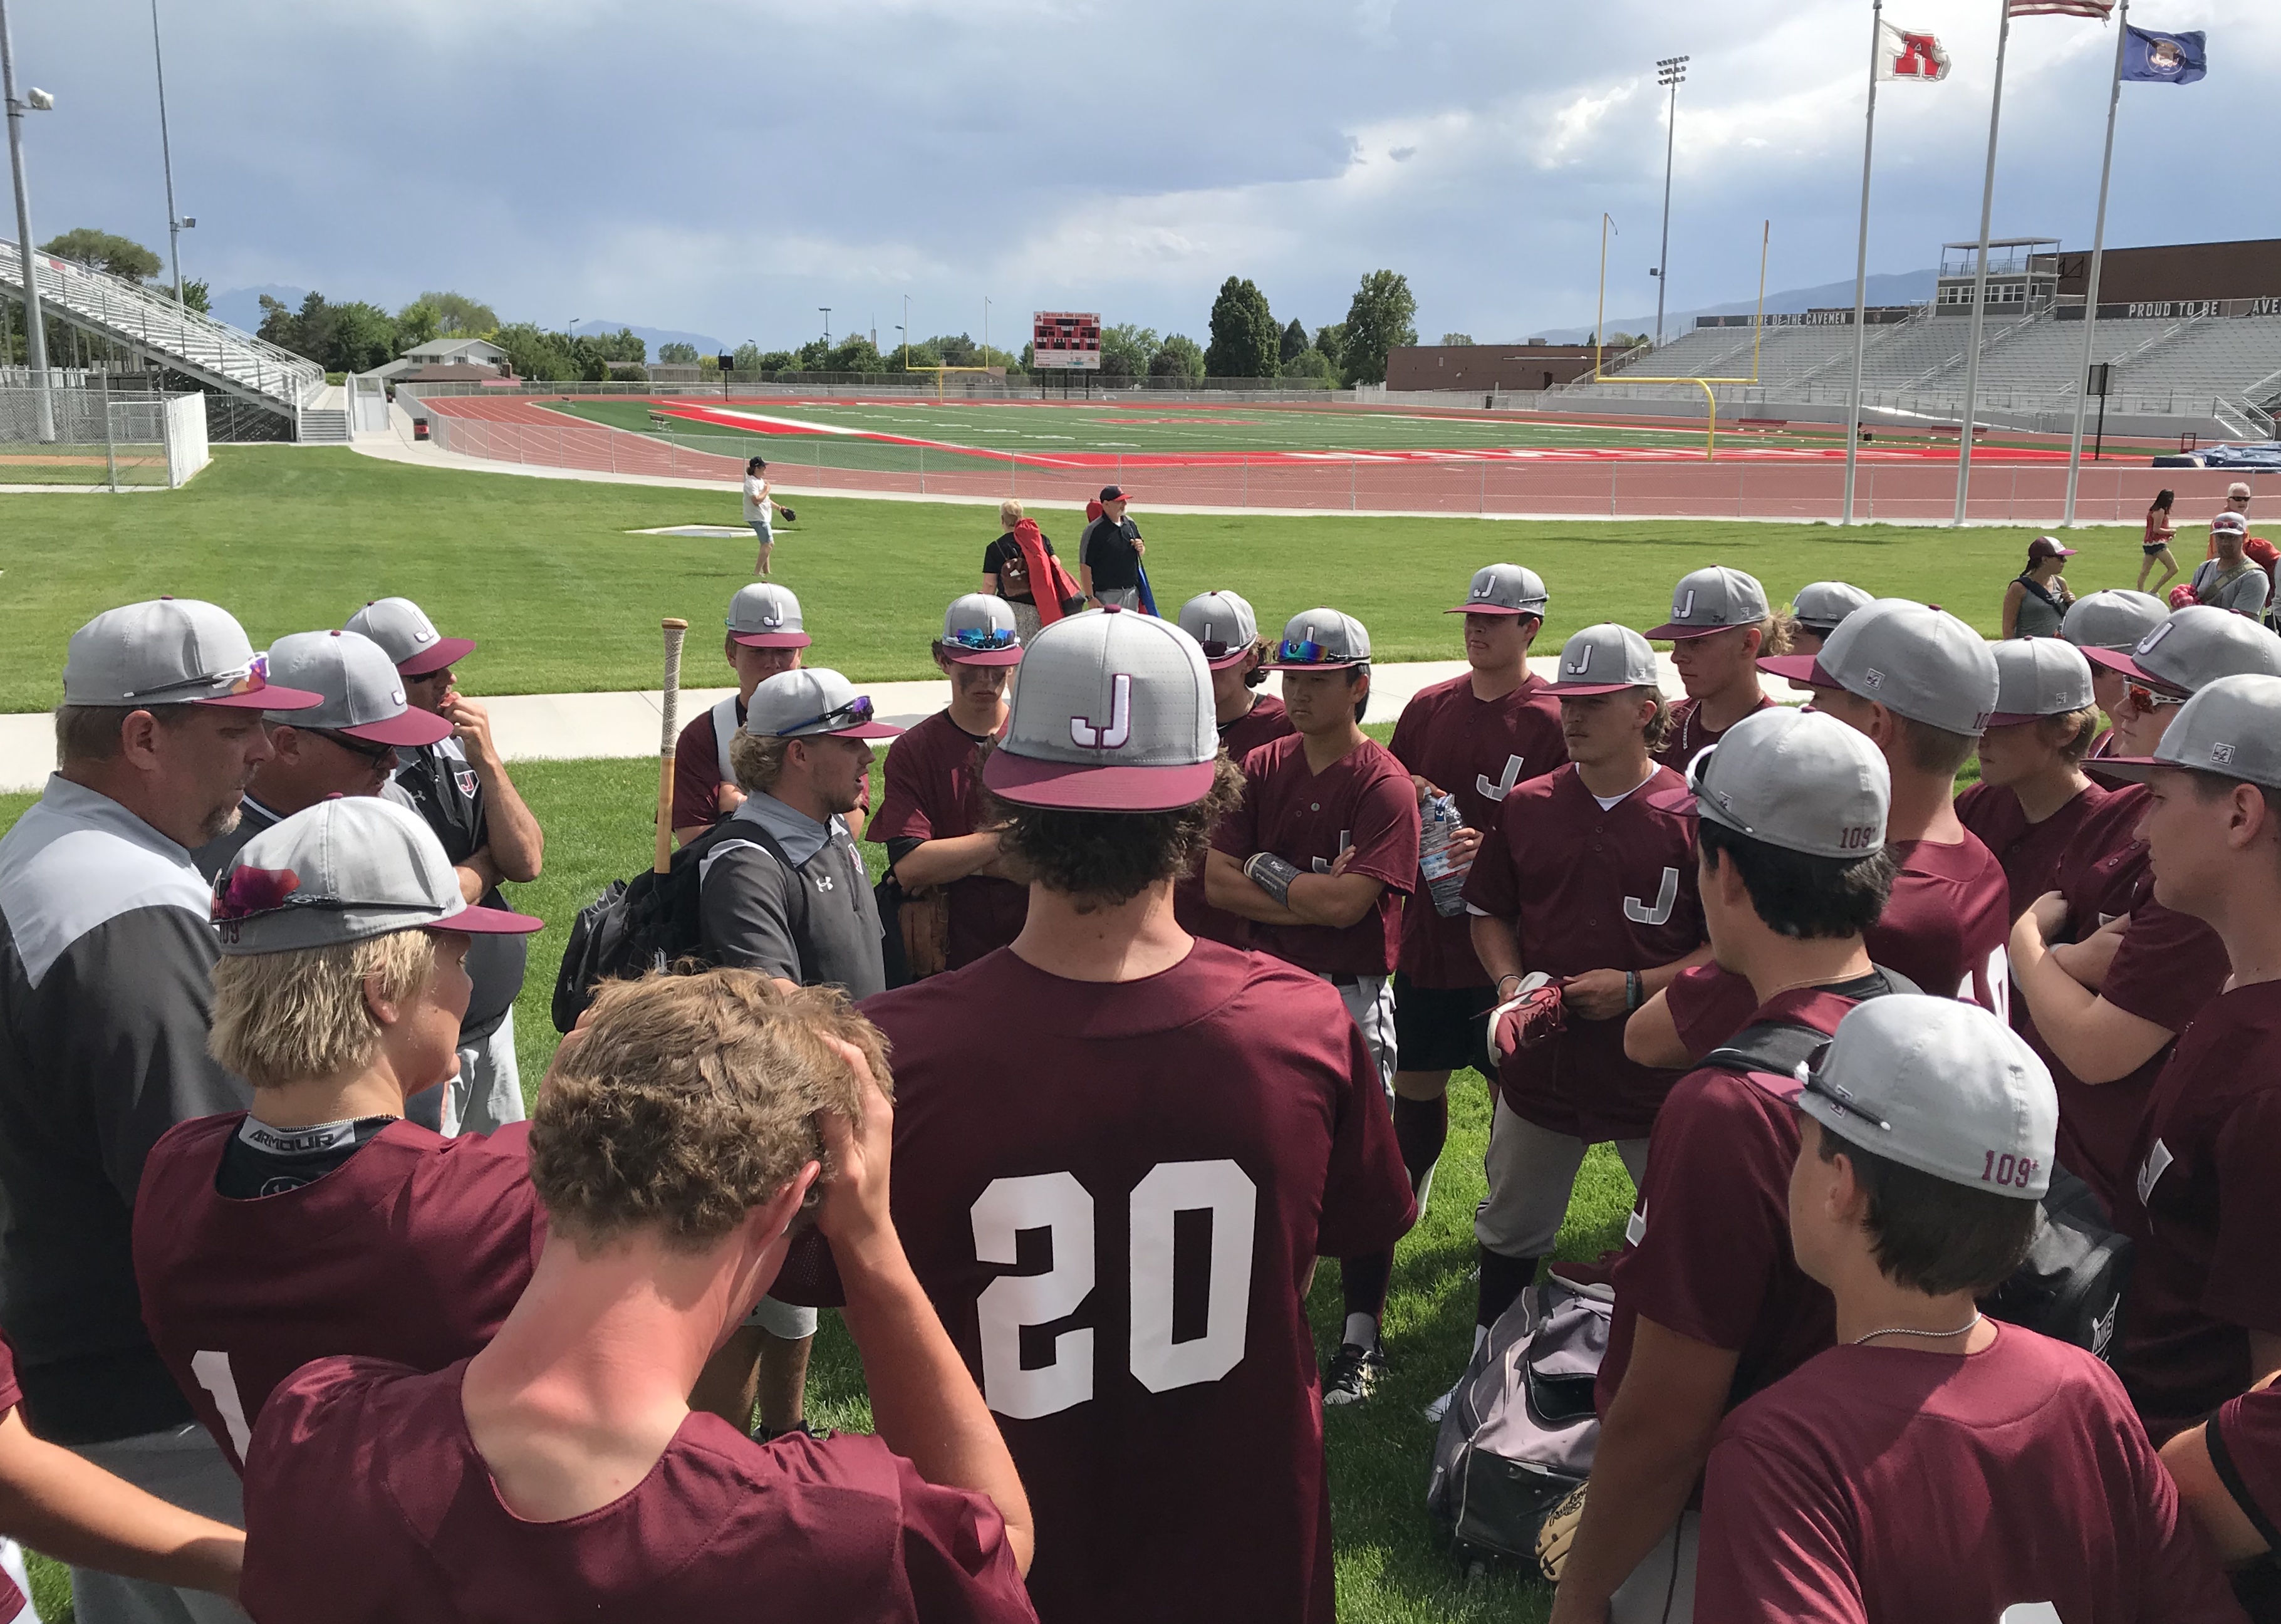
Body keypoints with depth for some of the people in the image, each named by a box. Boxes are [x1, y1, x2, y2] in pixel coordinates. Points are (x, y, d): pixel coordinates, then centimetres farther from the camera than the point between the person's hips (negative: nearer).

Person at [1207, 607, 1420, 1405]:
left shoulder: (1384, 784, -11)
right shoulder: (1261, 769, 4)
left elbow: (1347, 902, -20)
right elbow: (1216, 881, -4)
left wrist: (1267, 869, -8)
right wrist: (1311, 897, -14)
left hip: (1354, 995, -5)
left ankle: (1361, 1342, 19)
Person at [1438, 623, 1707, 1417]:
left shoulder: (1694, 816, -10)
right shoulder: (1526, 806, 2)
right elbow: (1488, 911, 13)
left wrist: (1639, 986, -17)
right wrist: (1510, 981, -4)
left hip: (1655, 1061, -4)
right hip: (1540, 1056, 4)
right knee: (1509, 1232, 18)